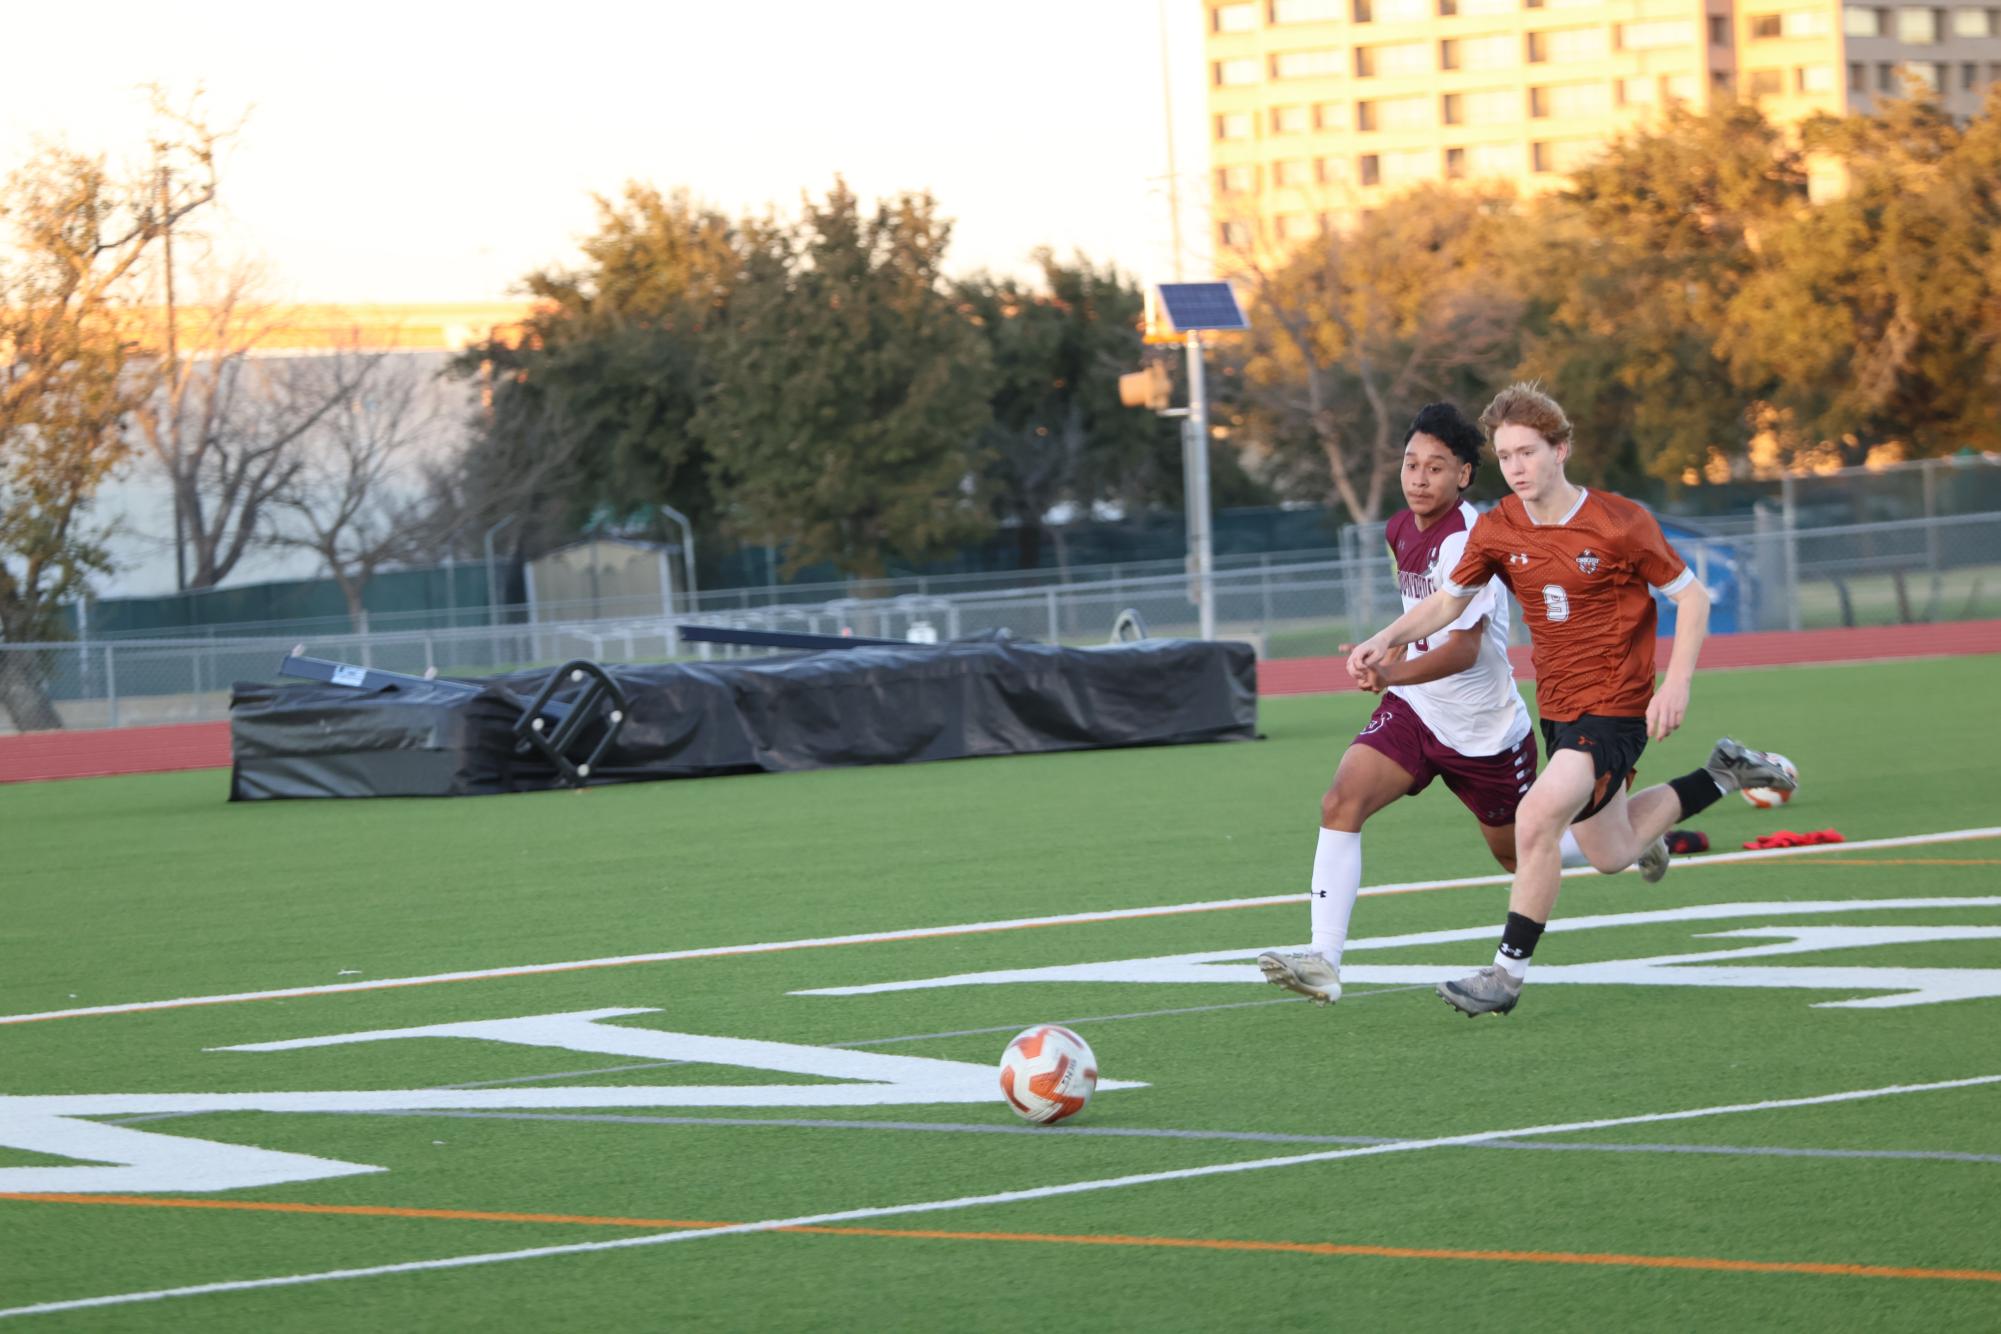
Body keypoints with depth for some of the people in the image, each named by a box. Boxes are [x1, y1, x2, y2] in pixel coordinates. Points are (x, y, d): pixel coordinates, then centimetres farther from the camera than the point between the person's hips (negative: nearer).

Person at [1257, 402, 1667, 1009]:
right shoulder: (1402, 530, 2)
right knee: (1341, 801, -19)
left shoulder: (1465, 542, -24)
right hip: (1415, 708, 6)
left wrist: (1393, 673, -46)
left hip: (1485, 730, -6)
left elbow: (1464, 648, -32)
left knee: (1518, 854, 13)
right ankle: (1324, 962, -25)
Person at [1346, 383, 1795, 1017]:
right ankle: (1724, 774, 43)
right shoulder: (1496, 531, -3)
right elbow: (1447, 601, 9)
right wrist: (1386, 639, -9)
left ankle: (1508, 972, -15)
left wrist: (1676, 684, -18)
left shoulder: (1620, 523, -16)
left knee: (1537, 818, -25)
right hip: (1557, 710, 7)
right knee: (1611, 853, 20)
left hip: (1615, 708, -7)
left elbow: (1691, 595, -7)